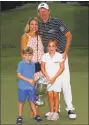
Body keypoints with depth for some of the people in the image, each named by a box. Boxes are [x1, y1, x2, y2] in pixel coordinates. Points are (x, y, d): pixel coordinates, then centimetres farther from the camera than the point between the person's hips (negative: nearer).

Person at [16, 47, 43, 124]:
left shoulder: (32, 64, 4)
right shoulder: (21, 64, -10)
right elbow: (19, 75, -13)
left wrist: (33, 81, -4)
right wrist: (28, 80, -17)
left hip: (31, 87, 3)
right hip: (22, 87, -3)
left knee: (32, 101, 10)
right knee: (21, 101, 8)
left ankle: (36, 115, 20)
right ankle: (20, 117, 19)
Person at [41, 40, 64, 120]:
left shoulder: (59, 56, -5)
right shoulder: (45, 56, 0)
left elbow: (62, 68, -7)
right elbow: (42, 68, 0)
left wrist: (54, 77, -13)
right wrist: (48, 77, -11)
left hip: (57, 78, -2)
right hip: (48, 79, 2)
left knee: (55, 95, 1)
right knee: (50, 95, 4)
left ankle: (56, 113, 10)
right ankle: (51, 112, 15)